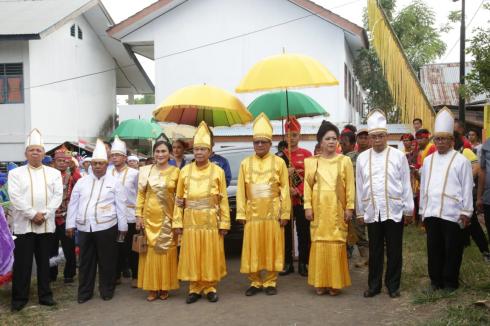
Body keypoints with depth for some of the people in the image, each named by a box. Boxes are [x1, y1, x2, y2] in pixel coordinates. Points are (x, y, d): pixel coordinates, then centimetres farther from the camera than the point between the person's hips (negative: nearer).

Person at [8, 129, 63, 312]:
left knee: (44, 261, 10)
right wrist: (33, 214, -15)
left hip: (47, 225, 2)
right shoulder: (15, 173, 2)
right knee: (22, 263, 2)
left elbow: (58, 195, -1)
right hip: (23, 224, -2)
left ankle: (45, 295, 20)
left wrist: (43, 214, -13)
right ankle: (19, 298, 12)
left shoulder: (54, 173, 8)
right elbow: (15, 197, -8)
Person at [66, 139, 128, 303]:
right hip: (84, 227, 3)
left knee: (107, 261, 6)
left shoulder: (114, 182, 0)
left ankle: (107, 290, 21)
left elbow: (121, 205, 0)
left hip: (106, 227, -3)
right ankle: (84, 292, 22)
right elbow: (73, 204, 10)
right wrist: (70, 224, 6)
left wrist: (122, 226, -1)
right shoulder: (81, 182, 9)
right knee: (85, 261, 10)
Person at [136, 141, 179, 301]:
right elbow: (141, 194, 4)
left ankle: (165, 287, 15)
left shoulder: (175, 171, 0)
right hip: (149, 217, 1)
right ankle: (152, 288, 13)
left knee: (166, 251, 5)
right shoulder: (145, 170, 3)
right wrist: (139, 216, -2)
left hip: (168, 217, -1)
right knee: (150, 252, 4)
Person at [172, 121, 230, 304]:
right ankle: (194, 288, 19)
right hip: (190, 221, 1)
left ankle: (210, 287, 19)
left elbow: (223, 199, -1)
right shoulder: (185, 171, 4)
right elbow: (178, 198, 4)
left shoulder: (218, 171, -1)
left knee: (210, 255, 5)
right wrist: (177, 222, -1)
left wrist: (224, 223, -4)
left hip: (211, 222, -1)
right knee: (192, 255, 6)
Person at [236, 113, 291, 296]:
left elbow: (285, 190, 0)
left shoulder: (279, 162, 1)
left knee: (271, 247, 4)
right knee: (252, 248, 5)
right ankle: (255, 282, 17)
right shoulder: (245, 163, 5)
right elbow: (241, 190, 3)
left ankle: (270, 282, 16)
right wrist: (241, 213, -2)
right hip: (252, 213, 2)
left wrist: (285, 213, -5)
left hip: (273, 213, -1)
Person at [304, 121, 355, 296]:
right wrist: (308, 207, -2)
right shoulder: (311, 161, 5)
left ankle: (335, 283, 10)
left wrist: (349, 207, -3)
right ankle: (321, 282, 13)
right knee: (319, 244, 2)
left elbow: (350, 186, 1)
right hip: (319, 208, 1)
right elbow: (307, 185, 4)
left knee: (336, 244, -1)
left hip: (337, 208, -1)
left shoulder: (345, 160, 2)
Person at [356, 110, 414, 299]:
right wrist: (359, 212, 8)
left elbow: (406, 184, 1)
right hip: (372, 212, 2)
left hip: (394, 212, -1)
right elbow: (359, 186, 7)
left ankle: (393, 286, 20)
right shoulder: (362, 158, 4)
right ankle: (374, 285, 21)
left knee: (394, 251, 7)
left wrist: (409, 210, 0)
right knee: (375, 251, 10)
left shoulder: (398, 156, -1)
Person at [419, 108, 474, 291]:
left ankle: (450, 282, 18)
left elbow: (467, 188, -3)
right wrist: (423, 211, 12)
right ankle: (436, 280, 22)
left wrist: (466, 213, -6)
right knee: (434, 248, 9)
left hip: (452, 214, -4)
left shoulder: (461, 161, -3)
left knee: (452, 250, 5)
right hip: (431, 213, 4)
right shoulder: (428, 160, 11)